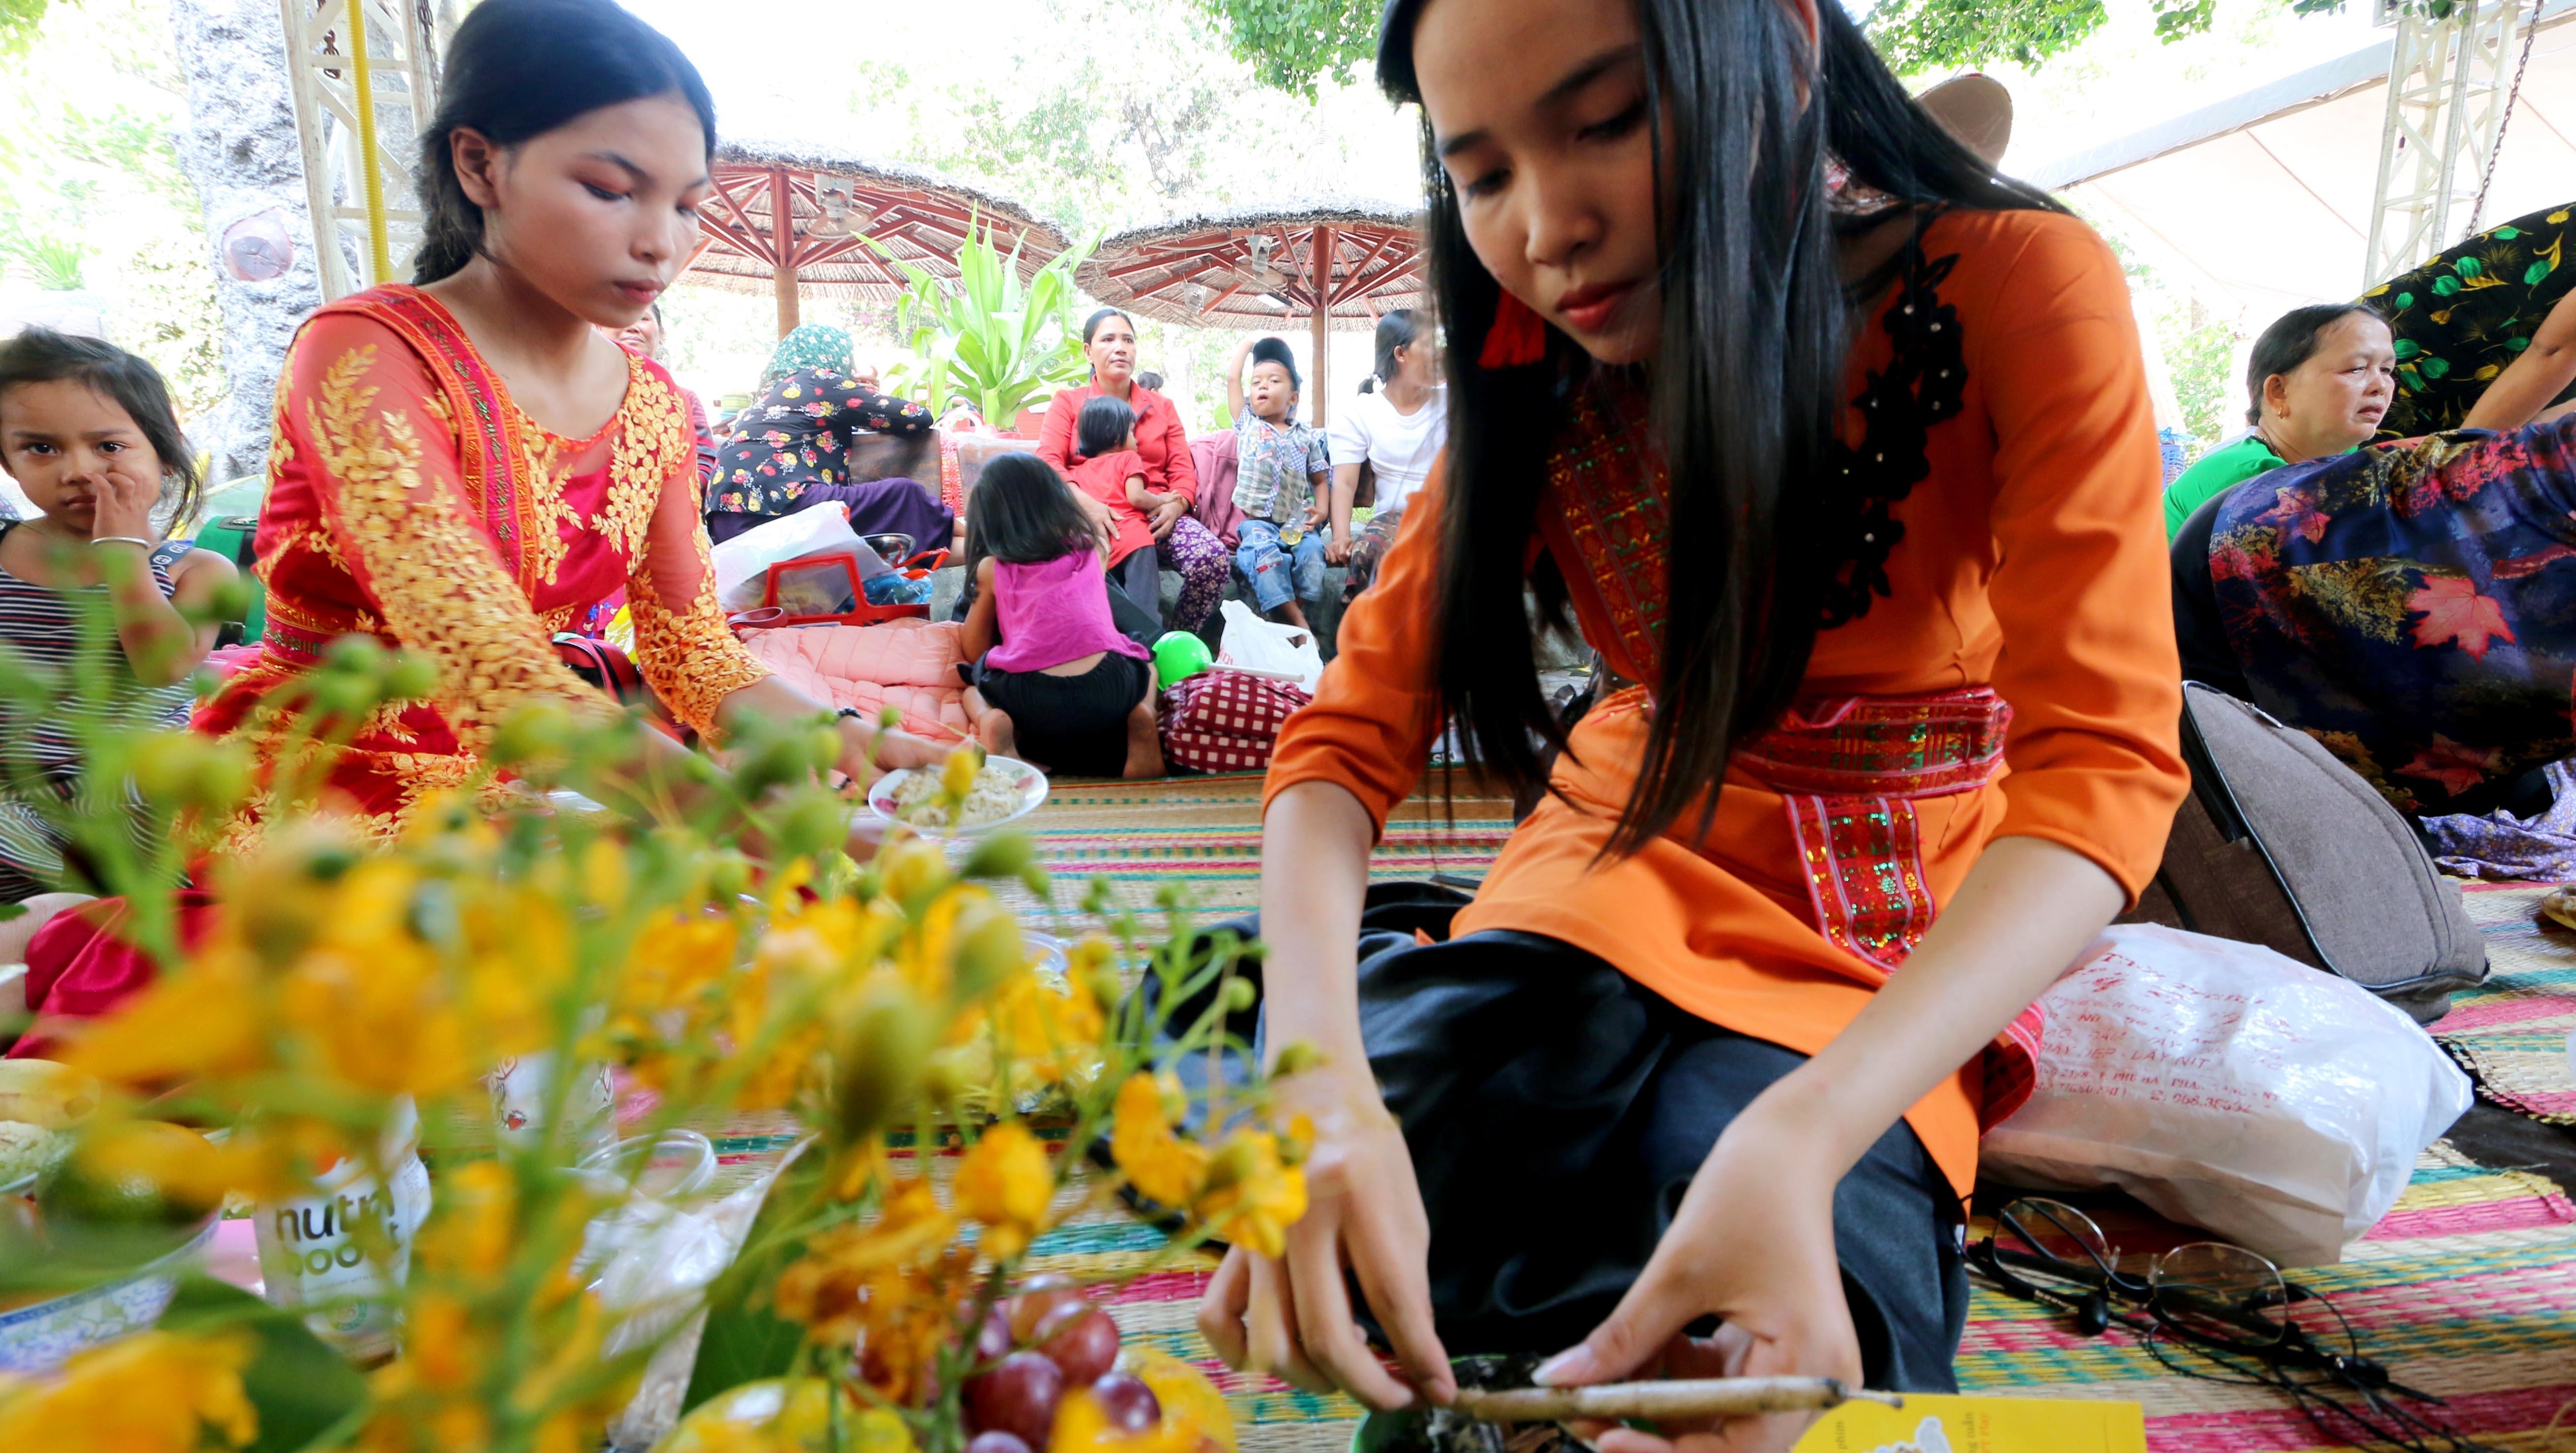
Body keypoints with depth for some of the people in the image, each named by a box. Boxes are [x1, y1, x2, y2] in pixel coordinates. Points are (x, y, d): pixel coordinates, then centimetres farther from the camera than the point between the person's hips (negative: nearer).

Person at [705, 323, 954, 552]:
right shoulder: (821, 381, 7)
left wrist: (864, 391, 37)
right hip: (774, 506, -9)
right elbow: (918, 418, 10)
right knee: (906, 495, -7)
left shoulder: (775, 391, 28)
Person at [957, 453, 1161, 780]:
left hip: (1028, 705, -1)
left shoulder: (992, 569, 14)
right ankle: (1139, 717, 2)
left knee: (977, 676, 32)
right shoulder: (1090, 546, 18)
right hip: (1109, 694, 1)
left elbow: (974, 653, 24)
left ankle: (998, 722, -2)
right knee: (1143, 660, 34)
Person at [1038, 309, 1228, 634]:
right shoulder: (1067, 402, 16)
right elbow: (1048, 462, -1)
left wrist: (1176, 505, -13)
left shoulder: (1161, 406, 24)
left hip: (1156, 516, 3)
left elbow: (1183, 469, 12)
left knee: (1214, 560, -29)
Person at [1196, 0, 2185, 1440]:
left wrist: (1800, 1138, -43)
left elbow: (2099, 767, -25)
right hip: (1636, 864, 2)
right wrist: (1320, 1064, -34)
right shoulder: (1541, 381, -7)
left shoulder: (2019, 289, -17)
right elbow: (1354, 733, -14)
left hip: (1908, 941, -1)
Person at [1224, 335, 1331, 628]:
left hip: (1297, 525, 1)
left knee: (1312, 550, -31)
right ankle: (1299, 625, -33)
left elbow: (1320, 480, 17)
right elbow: (1232, 377, 9)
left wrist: (1321, 510, -3)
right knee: (1264, 553, -33)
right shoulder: (1247, 424, 12)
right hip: (1257, 523, -1)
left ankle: (1297, 611, -18)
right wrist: (1247, 344, 21)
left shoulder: (1306, 437, 13)